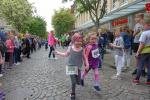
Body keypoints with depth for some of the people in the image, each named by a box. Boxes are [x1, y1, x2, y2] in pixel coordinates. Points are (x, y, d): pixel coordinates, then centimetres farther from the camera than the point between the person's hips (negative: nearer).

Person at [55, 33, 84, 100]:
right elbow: (66, 54, 11)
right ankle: (72, 94, 20)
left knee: (78, 82, 10)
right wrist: (58, 53, 8)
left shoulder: (82, 49, -5)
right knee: (73, 82, -5)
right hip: (71, 67, -1)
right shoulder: (70, 48, -6)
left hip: (78, 68, 2)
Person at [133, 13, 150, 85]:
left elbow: (142, 44, -17)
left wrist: (138, 52, -11)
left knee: (140, 66, 4)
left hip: (144, 51, -6)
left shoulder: (144, 33, -16)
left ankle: (137, 79, 14)